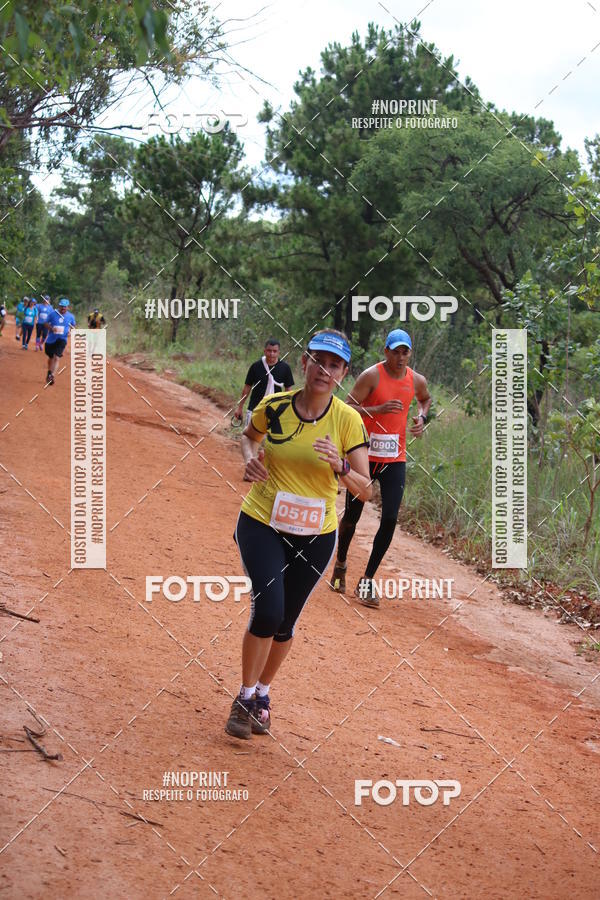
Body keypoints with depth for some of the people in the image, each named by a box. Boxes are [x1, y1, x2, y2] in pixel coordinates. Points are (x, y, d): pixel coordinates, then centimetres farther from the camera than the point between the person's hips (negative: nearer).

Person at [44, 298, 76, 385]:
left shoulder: (70, 317, 1)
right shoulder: (53, 314, -3)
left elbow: (73, 326, 16)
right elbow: (46, 323, 3)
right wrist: (51, 328, -17)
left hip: (62, 339, -2)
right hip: (51, 339, 2)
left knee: (56, 358, -18)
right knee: (50, 358, 17)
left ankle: (52, 376, -22)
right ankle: (49, 373, 41)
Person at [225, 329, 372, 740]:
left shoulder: (349, 420, -11)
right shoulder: (274, 406, -8)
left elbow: (365, 491, -11)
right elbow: (250, 435, 16)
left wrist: (341, 467, -30)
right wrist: (251, 457, -6)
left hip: (316, 536, 1)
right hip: (262, 524, -1)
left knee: (285, 622, 11)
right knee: (268, 611, -17)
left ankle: (262, 693, 37)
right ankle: (245, 696, 5)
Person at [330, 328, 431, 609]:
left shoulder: (416, 381, 3)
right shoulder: (371, 376, -11)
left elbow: (426, 399, 27)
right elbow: (347, 409, -15)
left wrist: (421, 417, 6)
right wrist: (380, 409, -28)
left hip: (395, 459, 3)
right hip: (364, 456, -3)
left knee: (390, 519, -8)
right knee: (351, 516, 7)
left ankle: (367, 581, 1)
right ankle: (340, 565, 35)